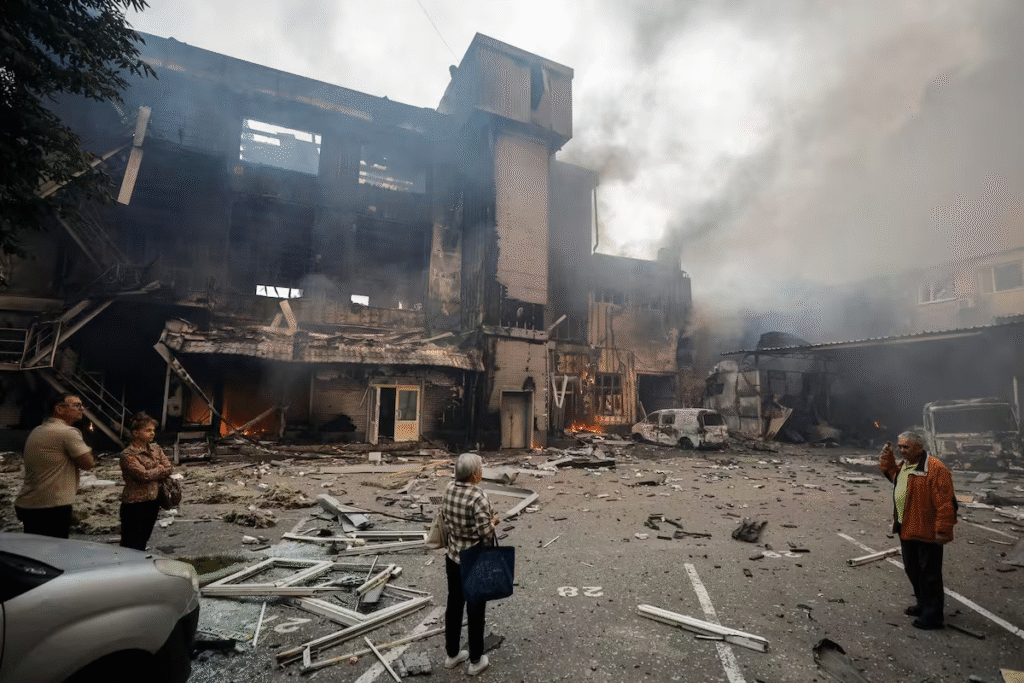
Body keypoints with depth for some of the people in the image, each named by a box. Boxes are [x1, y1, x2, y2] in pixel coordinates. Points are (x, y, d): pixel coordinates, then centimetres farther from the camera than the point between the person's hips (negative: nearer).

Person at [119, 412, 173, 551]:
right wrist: (160, 469, -6)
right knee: (132, 547, -1)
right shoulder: (127, 455, -13)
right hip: (135, 504, -7)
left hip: (153, 503, 7)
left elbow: (170, 468, 2)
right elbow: (144, 475, -22)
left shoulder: (156, 449, 8)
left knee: (143, 542, 17)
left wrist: (152, 473, -11)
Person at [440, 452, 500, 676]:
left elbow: (444, 520, 5)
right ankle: (476, 660, 29)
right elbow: (486, 532, -24)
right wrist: (494, 521, -5)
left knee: (454, 604, 20)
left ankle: (452, 654, 38)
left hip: (453, 557, 6)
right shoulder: (478, 497, -27)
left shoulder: (449, 489, -6)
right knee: (475, 608, 12)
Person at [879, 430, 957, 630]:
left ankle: (932, 616, 17)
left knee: (929, 574, 4)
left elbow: (945, 502, -21)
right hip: (906, 529, 9)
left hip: (926, 531, -9)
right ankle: (923, 604, 39)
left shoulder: (935, 469, -20)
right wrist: (887, 459, 14)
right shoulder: (904, 465, 8)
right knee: (912, 569, 21)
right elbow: (894, 476, 30)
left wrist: (942, 531, -22)